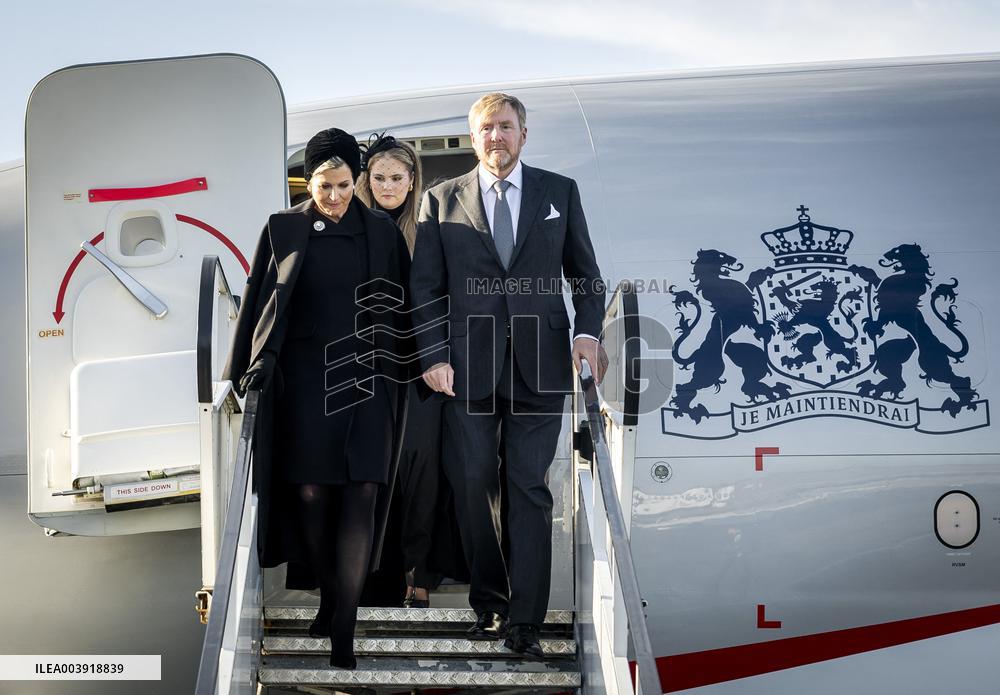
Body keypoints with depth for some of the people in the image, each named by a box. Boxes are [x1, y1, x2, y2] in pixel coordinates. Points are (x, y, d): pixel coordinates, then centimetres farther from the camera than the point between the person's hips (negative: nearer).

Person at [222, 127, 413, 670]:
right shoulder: (283, 230, 3)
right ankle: (328, 598, 24)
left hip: (366, 378, 0)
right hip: (305, 380, 0)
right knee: (310, 493, 2)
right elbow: (257, 304, 4)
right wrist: (248, 372, 1)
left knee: (361, 497, -7)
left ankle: (344, 628, -5)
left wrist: (400, 374, 5)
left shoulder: (381, 232, 5)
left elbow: (402, 305, 8)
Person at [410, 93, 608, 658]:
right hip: (469, 365, 1)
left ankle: (526, 620, 1)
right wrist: (433, 356, -3)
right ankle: (489, 603, 18)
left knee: (530, 488, -2)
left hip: (539, 363, -1)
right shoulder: (442, 200, 9)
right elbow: (426, 288, 7)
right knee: (473, 485, 3)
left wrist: (588, 332, -5)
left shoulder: (560, 192, 10)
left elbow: (585, 273, 11)